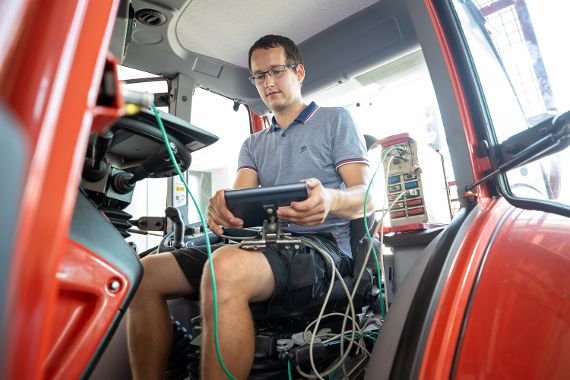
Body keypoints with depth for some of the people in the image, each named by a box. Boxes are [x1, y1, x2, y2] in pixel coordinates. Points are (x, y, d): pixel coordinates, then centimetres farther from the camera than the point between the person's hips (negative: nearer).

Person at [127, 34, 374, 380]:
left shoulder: (335, 120, 10)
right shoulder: (254, 144, 24)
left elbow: (366, 197, -2)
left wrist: (331, 200, -27)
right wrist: (223, 206, -20)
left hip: (323, 244, -5)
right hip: (265, 244, 6)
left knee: (227, 269, -37)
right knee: (147, 273, -9)